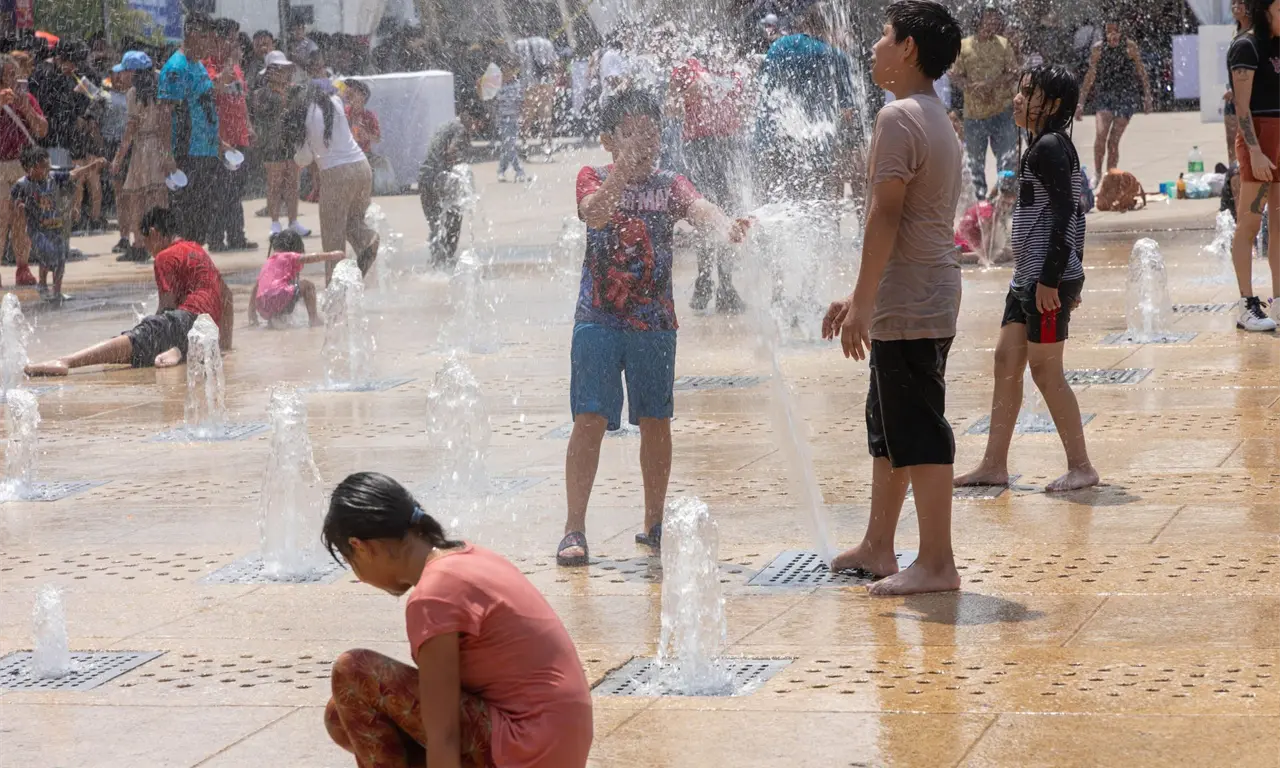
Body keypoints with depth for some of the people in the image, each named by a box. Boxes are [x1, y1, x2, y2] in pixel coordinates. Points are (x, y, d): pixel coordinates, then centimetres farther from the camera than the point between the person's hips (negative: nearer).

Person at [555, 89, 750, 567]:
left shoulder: (670, 186, 6)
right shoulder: (593, 179, 2)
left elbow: (697, 207, -15)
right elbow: (595, 212, -19)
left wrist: (724, 224, -38)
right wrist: (623, 168, -35)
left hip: (655, 321, 2)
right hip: (599, 318, -2)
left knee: (656, 422, 8)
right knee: (590, 420, -8)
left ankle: (654, 524, 21)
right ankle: (574, 529, -5)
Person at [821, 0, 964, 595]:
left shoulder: (900, 117, -14)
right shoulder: (937, 120, 17)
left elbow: (885, 216, -19)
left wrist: (862, 302, -18)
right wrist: (860, 298, 24)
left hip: (907, 306, -10)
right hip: (928, 298, 10)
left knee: (918, 434, -5)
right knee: (888, 427, 18)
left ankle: (937, 563, -1)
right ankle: (878, 548, 27)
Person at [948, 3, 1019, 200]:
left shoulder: (1004, 44, 6)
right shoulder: (964, 46, 5)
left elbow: (1014, 74, 0)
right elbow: (955, 77, 2)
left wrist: (991, 84, -16)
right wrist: (973, 87, -18)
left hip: (1002, 111, -1)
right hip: (974, 113, 1)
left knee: (1008, 158, -7)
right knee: (975, 162, 8)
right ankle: (980, 198, 18)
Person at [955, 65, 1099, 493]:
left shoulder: (1049, 148, -14)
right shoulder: (1045, 146, 16)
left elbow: (1064, 213, -21)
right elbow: (1072, 214, 20)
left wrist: (1051, 279, -23)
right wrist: (1071, 275, 22)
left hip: (1048, 279, -10)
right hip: (1028, 277, 10)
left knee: (1045, 370, -5)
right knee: (1006, 361, 10)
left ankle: (1081, 467, 2)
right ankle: (994, 465, 15)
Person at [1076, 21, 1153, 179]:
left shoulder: (1130, 47, -4)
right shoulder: (1099, 48, 2)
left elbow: (1141, 72, 4)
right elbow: (1091, 76, 9)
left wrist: (1147, 96, 1)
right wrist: (1081, 102, 9)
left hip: (1126, 96, -1)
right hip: (1105, 95, 1)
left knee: (1113, 141, -4)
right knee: (1101, 135, -19)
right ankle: (1098, 174, -8)